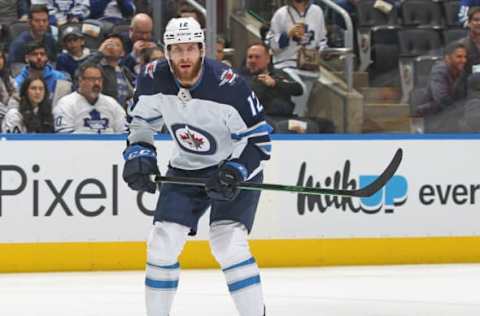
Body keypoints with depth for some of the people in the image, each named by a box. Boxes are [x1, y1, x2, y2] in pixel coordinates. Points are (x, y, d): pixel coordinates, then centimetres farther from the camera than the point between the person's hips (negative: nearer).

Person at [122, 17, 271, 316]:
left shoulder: (228, 86, -27)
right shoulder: (154, 79, -14)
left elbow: (259, 137, -18)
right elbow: (141, 121, 7)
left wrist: (236, 171, -29)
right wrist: (138, 155, -8)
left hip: (236, 168, -5)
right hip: (185, 168, 5)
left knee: (227, 242, -21)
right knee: (163, 242, -3)